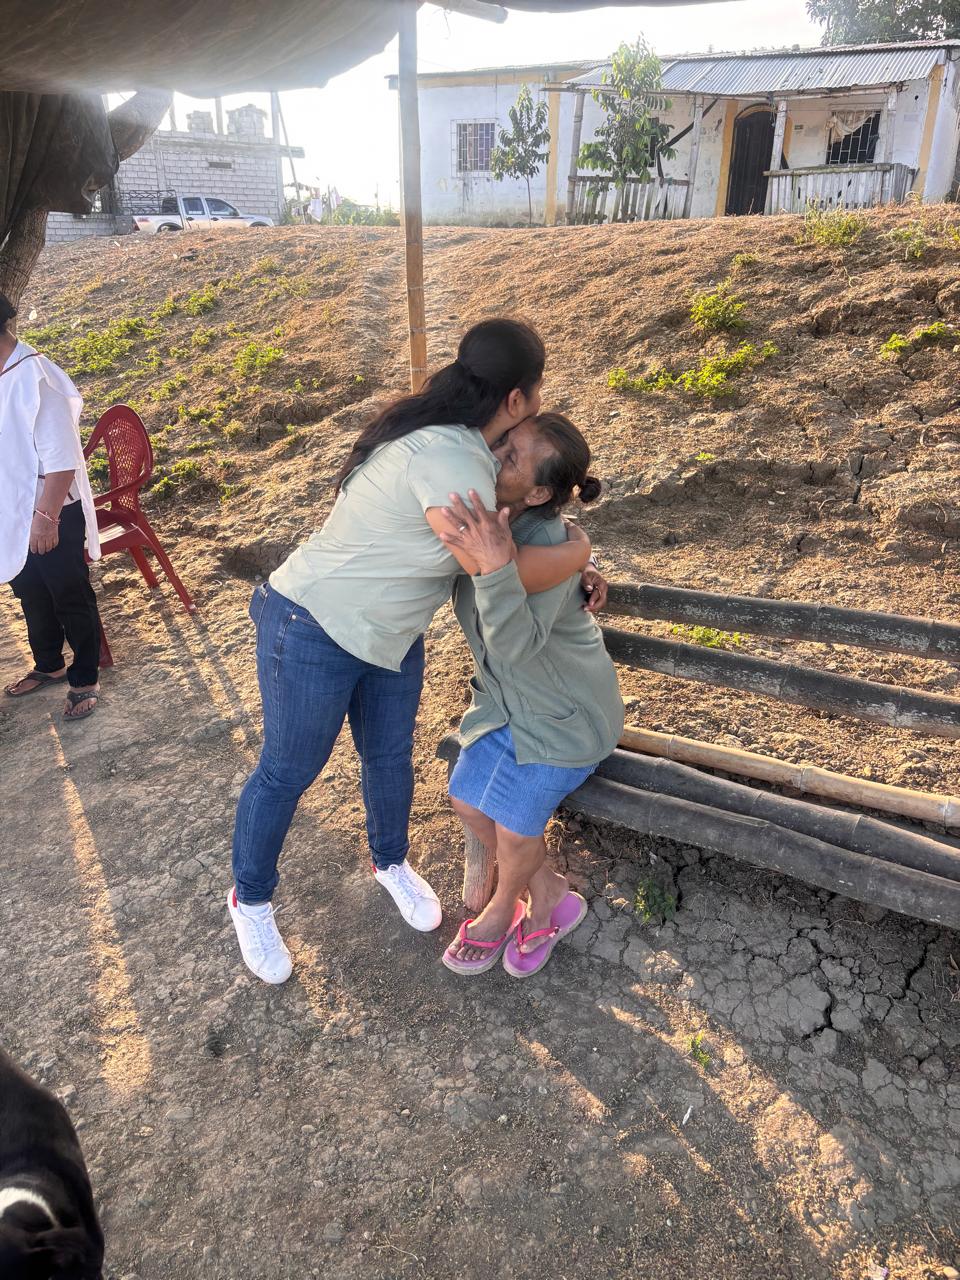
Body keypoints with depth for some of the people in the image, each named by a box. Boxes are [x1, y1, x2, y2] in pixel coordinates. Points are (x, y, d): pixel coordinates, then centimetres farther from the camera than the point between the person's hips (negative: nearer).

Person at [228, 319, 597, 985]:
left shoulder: (464, 447, -1)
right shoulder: (447, 459, -32)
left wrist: (573, 573, 0)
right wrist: (578, 550, -17)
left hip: (390, 632, 9)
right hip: (314, 631, -9)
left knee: (390, 755, 20)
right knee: (288, 771, 9)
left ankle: (392, 861, 47)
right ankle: (250, 900, 33)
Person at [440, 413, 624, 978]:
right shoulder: (482, 516, -14)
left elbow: (515, 643, -43)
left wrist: (497, 566, -56)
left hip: (566, 708, -7)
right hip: (509, 694, 7)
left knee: (515, 821, -4)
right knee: (470, 800, 4)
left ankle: (503, 909, 31)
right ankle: (550, 898, 26)